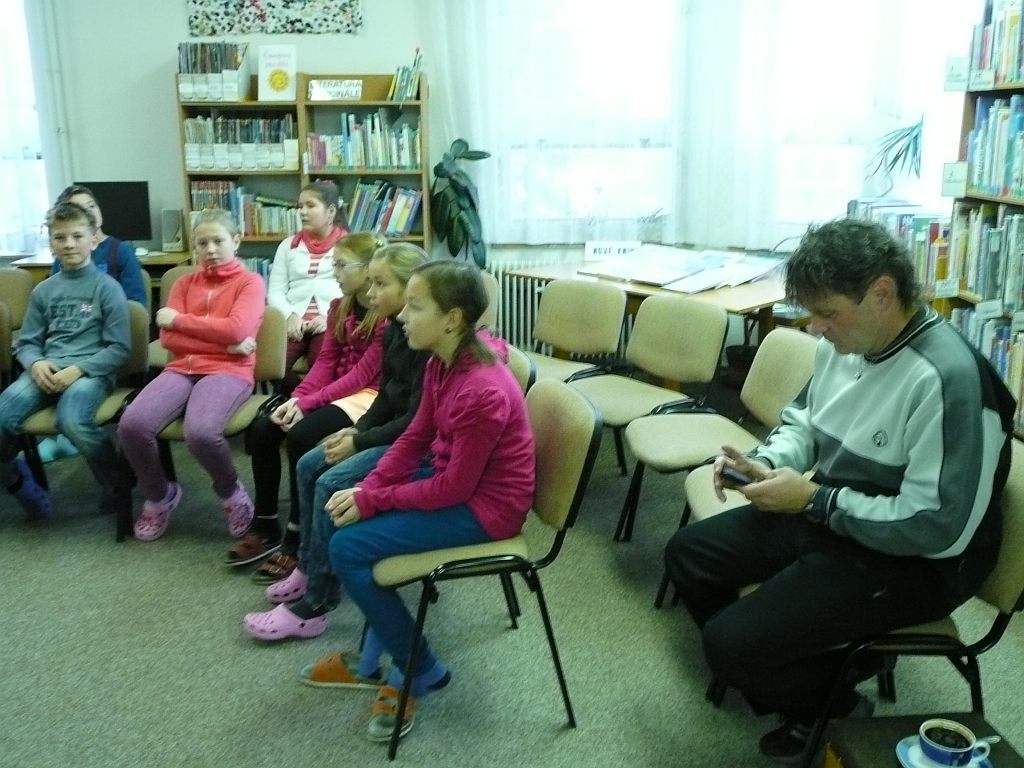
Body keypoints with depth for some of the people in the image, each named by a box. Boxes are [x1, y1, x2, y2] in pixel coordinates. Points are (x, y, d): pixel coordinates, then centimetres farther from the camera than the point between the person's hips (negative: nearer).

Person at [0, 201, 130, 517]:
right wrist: (36, 364, -8)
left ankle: (120, 485, -10)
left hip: (92, 371, -4)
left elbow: (119, 348, -2)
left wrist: (79, 369, -16)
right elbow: (26, 343, 16)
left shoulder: (107, 287, 2)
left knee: (72, 420, -37)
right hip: (48, 371, 4)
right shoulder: (43, 290, 15)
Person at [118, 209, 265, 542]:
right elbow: (168, 338, 5)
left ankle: (231, 492, 0)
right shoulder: (184, 283, 19)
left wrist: (179, 319, -3)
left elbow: (236, 330, -12)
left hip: (228, 372, -4)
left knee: (200, 432, -34)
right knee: (132, 424, -23)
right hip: (182, 369, 5)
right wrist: (223, 343, -6)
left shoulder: (250, 281, 7)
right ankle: (159, 496, 6)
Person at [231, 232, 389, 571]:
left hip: (369, 395, -8)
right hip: (335, 391, 8)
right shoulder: (339, 307, 11)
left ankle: (297, 540, -16)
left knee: (300, 435, -29)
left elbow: (362, 373, -19)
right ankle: (265, 528, 1)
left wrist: (308, 403, -22)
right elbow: (325, 362, 7)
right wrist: (297, 398, -11)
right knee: (263, 429, -11)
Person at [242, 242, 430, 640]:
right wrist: (357, 429, -3)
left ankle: (313, 606, -11)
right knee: (308, 467, 6)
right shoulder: (394, 330, 5)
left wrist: (361, 442, -17)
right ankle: (309, 568, 19)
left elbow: (418, 420, -23)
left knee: (333, 484, -20)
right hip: (393, 432, 10)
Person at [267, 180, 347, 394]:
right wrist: (290, 315, -7)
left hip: (333, 321, -3)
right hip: (294, 320, 3)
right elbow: (275, 291, 13)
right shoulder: (288, 245, 22)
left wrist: (330, 317, -13)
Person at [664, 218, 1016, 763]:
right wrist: (762, 463, -6)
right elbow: (803, 422, 15)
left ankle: (836, 706, 14)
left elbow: (940, 529, -29)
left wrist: (814, 499, -24)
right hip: (828, 515, 9)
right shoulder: (847, 344, -3)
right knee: (688, 554, 9)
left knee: (728, 642, -16)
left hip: (912, 561, -9)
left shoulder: (948, 379, -29)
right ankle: (781, 675, 20)